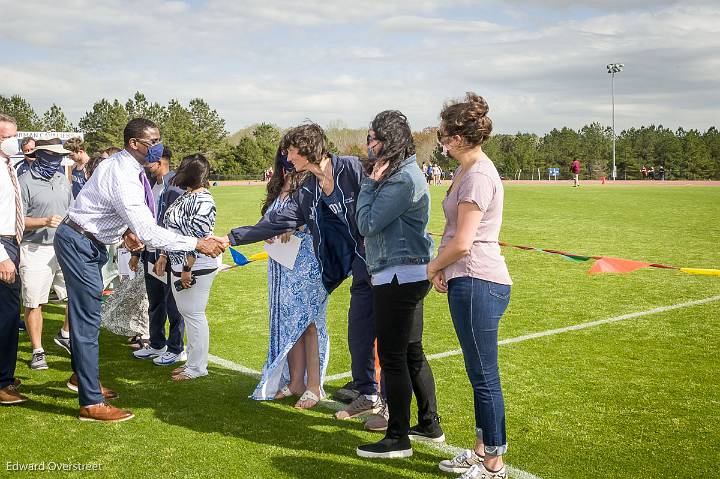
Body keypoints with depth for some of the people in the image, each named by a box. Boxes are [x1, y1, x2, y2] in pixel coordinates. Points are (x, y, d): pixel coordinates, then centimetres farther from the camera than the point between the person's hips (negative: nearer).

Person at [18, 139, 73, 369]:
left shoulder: (62, 180, 13)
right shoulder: (25, 182, -6)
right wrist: (44, 222, -22)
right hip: (35, 250, -5)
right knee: (34, 303, 1)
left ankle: (65, 335, 26)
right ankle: (37, 352, 13)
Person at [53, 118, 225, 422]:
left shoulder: (122, 164, 2)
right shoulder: (123, 177, -30)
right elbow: (149, 233, -34)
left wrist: (126, 229, 3)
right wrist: (197, 244, -33)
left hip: (89, 243, 10)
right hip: (78, 244, -10)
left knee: (84, 313, 22)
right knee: (88, 319, -7)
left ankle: (82, 376, 40)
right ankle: (91, 403, -2)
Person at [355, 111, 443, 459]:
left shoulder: (403, 178, -18)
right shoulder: (401, 173, 16)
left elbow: (367, 223, -17)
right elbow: (366, 224, 14)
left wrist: (370, 183, -9)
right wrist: (374, 183, 2)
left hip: (399, 276, -11)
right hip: (409, 274, 11)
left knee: (392, 358, -3)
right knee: (412, 352, 18)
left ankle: (398, 439, 8)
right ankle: (430, 425, 30)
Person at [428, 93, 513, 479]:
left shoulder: (478, 175, -17)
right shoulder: (467, 171, 15)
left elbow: (462, 243, -20)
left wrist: (433, 266, -3)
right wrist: (444, 269, 8)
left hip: (479, 284, -11)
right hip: (469, 282, 11)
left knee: (484, 377, 0)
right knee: (480, 375, 18)